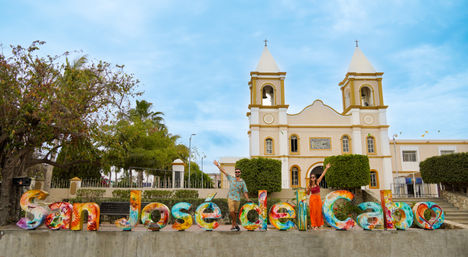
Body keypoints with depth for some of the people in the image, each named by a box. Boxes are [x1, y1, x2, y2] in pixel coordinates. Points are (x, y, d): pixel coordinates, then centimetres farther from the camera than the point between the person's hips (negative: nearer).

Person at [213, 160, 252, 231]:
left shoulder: (242, 182, 6)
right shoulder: (231, 178, 5)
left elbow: (245, 191, 5)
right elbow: (223, 171, 4)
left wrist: (248, 199, -6)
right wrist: (217, 165, 0)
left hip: (237, 199, 1)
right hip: (230, 198, -1)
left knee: (235, 213, 6)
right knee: (231, 211, -15)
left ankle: (233, 226, 20)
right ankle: (235, 224, 3)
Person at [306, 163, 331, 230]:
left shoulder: (317, 182, -2)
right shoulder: (309, 185, -2)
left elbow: (322, 175, -8)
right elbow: (308, 193, 9)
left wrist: (326, 168, -15)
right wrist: (307, 190, -13)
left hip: (318, 198, 1)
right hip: (312, 199, -1)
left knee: (319, 211, 7)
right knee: (313, 211, 1)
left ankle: (319, 223, 22)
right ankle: (314, 225, 9)